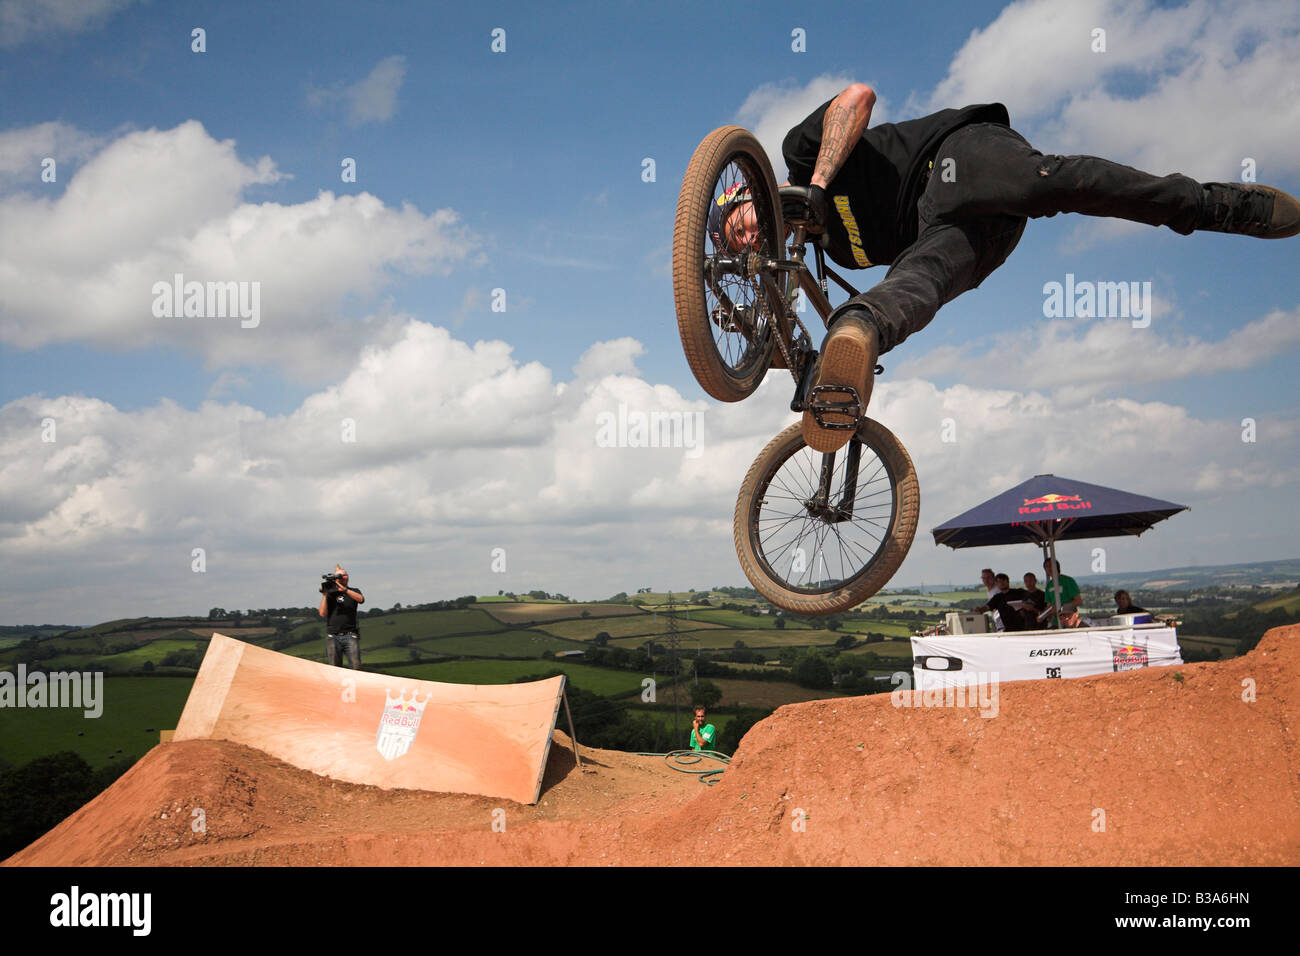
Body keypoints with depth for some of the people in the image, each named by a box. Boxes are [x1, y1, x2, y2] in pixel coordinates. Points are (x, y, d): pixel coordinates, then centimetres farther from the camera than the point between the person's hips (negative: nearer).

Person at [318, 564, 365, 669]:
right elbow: (323, 613, 0)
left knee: (356, 667, -11)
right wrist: (324, 594, -5)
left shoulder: (353, 591, 13)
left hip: (350, 635, -1)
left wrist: (344, 589, -20)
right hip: (333, 637, 1)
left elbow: (361, 599, -11)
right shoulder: (329, 593, 12)